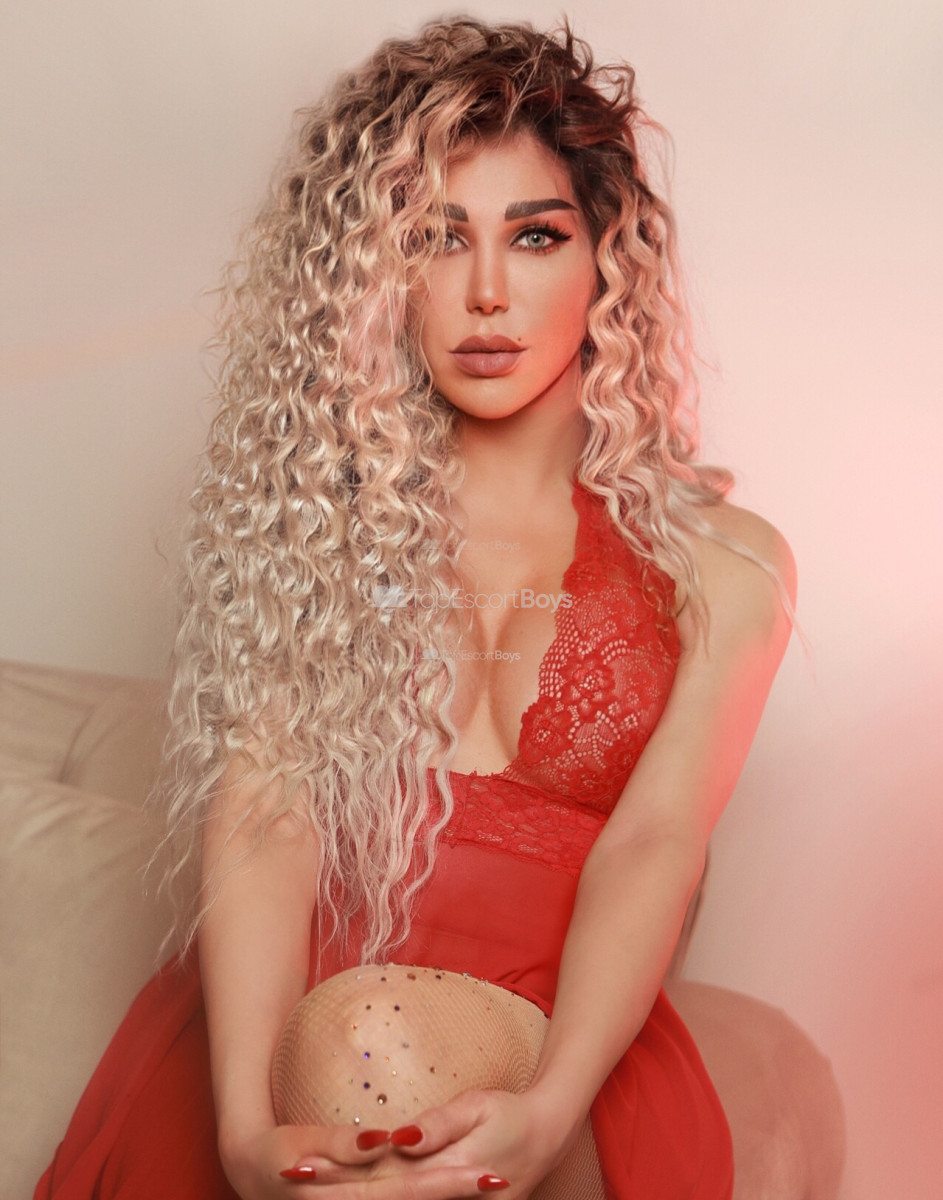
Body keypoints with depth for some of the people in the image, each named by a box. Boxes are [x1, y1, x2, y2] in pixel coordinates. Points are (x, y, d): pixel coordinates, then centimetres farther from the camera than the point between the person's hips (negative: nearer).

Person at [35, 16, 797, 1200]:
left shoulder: (720, 562, 6)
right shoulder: (312, 503, 6)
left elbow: (655, 842, -7)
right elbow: (262, 808, -6)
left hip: (559, 1034, 0)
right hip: (291, 1011, 1)